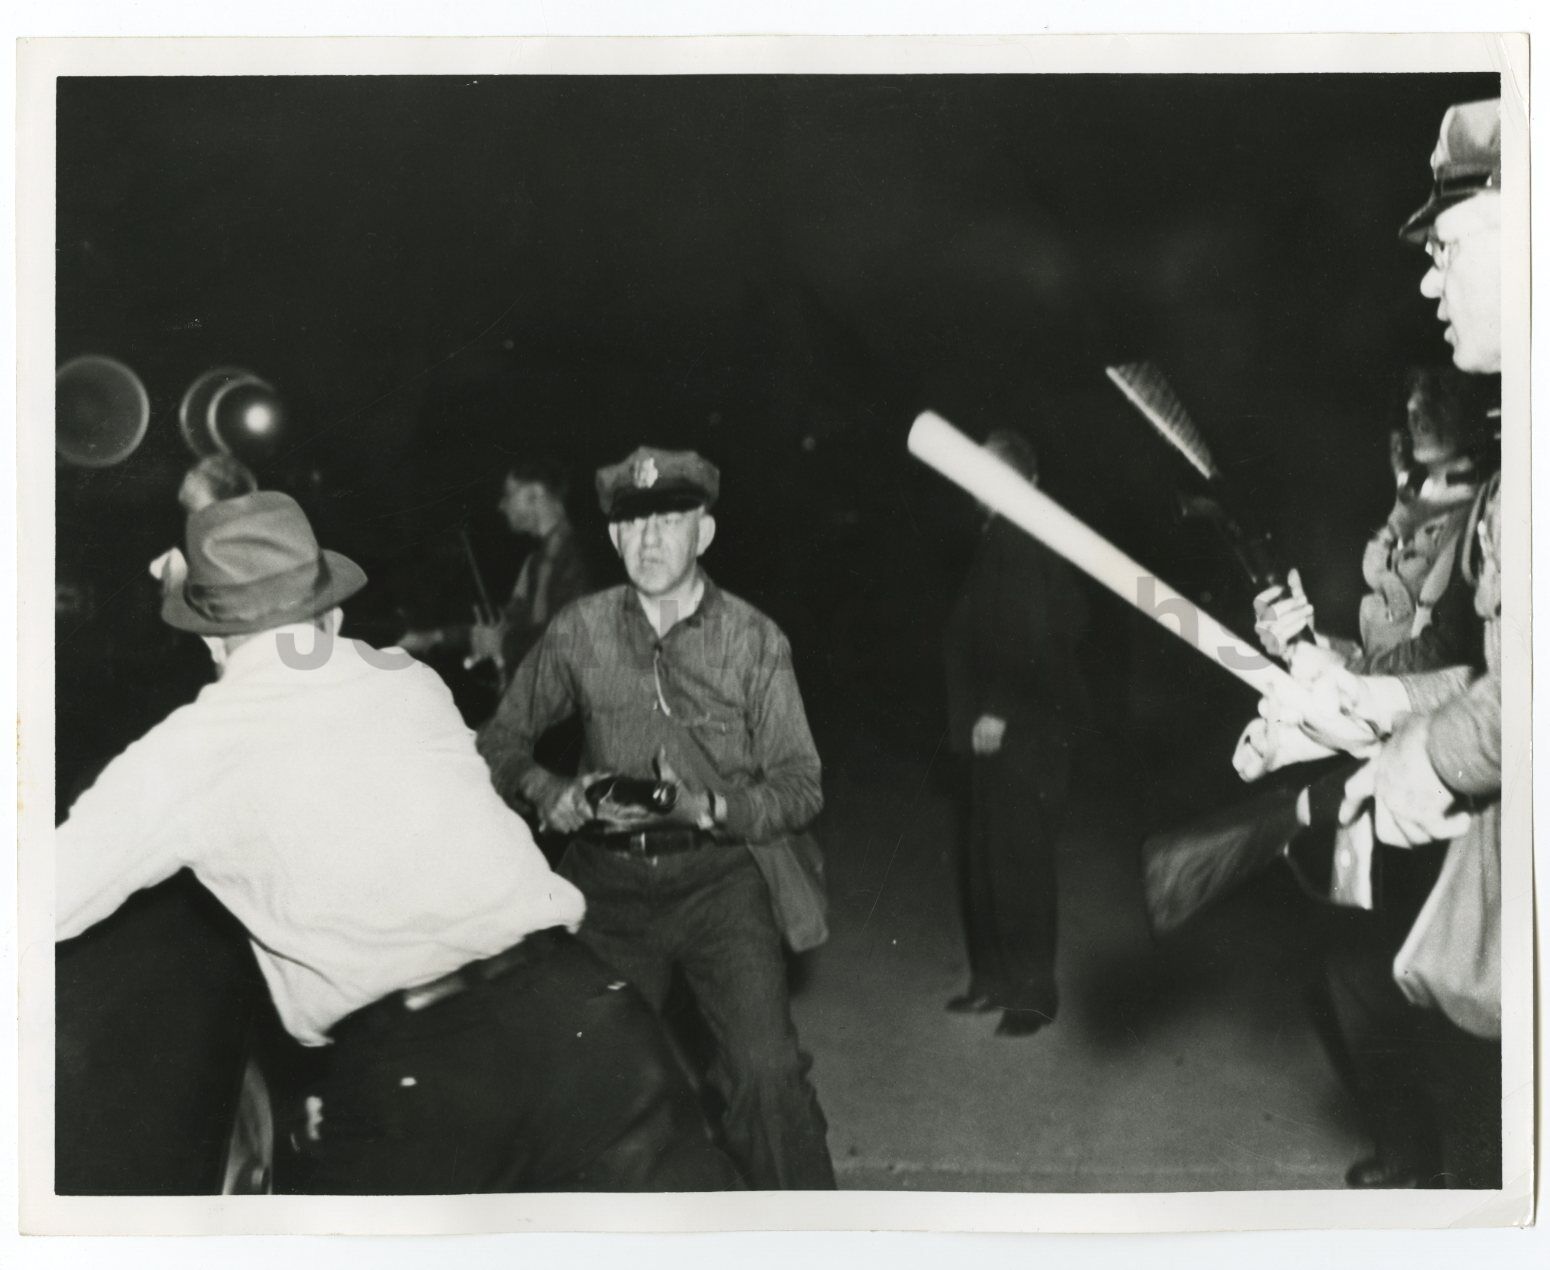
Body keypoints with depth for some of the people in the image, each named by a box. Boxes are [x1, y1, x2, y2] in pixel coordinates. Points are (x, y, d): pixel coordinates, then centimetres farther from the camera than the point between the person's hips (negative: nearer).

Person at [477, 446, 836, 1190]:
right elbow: (501, 741, 10)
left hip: (719, 875, -2)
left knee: (765, 1067, -18)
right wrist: (547, 792, -10)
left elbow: (801, 785, -4)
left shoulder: (754, 640, -5)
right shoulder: (579, 632, -1)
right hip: (610, 880, 2)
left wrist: (711, 808, -21)